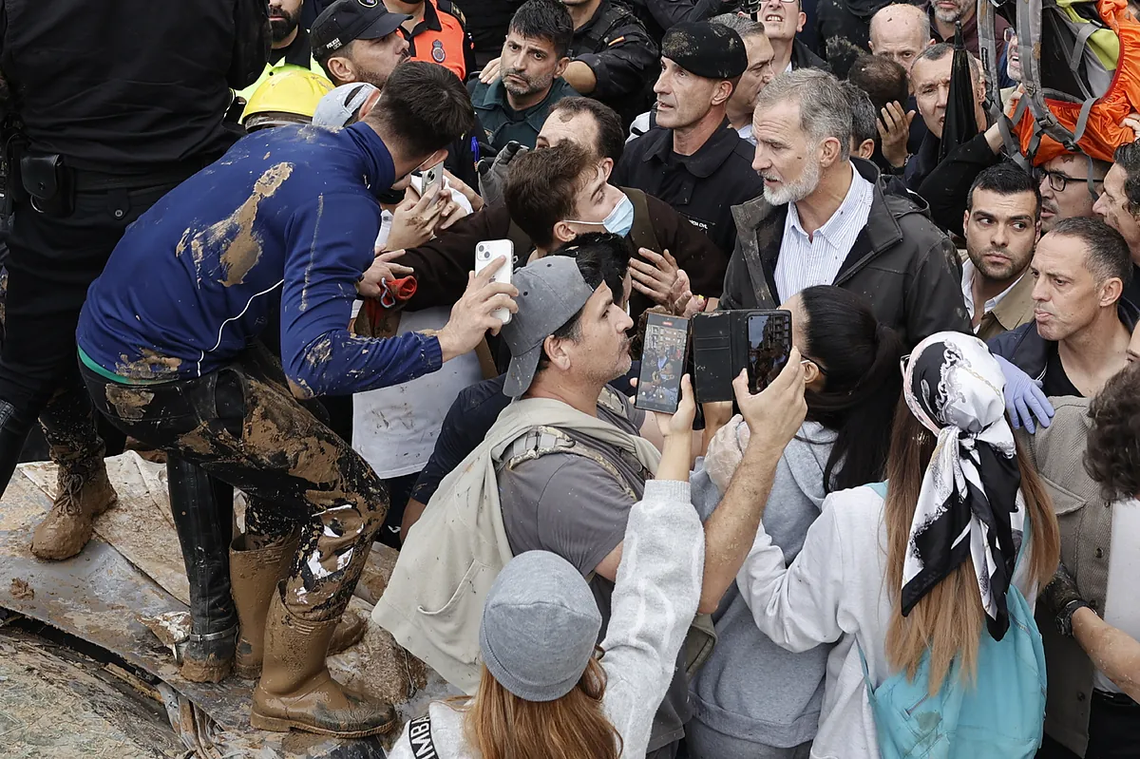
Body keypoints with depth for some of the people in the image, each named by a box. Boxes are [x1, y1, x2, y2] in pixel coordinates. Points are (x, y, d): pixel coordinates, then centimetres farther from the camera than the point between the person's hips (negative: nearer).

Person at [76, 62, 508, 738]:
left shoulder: (292, 137, 5)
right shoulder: (345, 204, -21)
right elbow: (314, 363, -33)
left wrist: (361, 272, 26)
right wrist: (444, 344, -29)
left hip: (111, 325, 10)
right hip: (152, 379, -10)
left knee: (292, 433, 28)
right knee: (354, 499, -3)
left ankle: (262, 624, 41)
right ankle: (289, 688, 12)